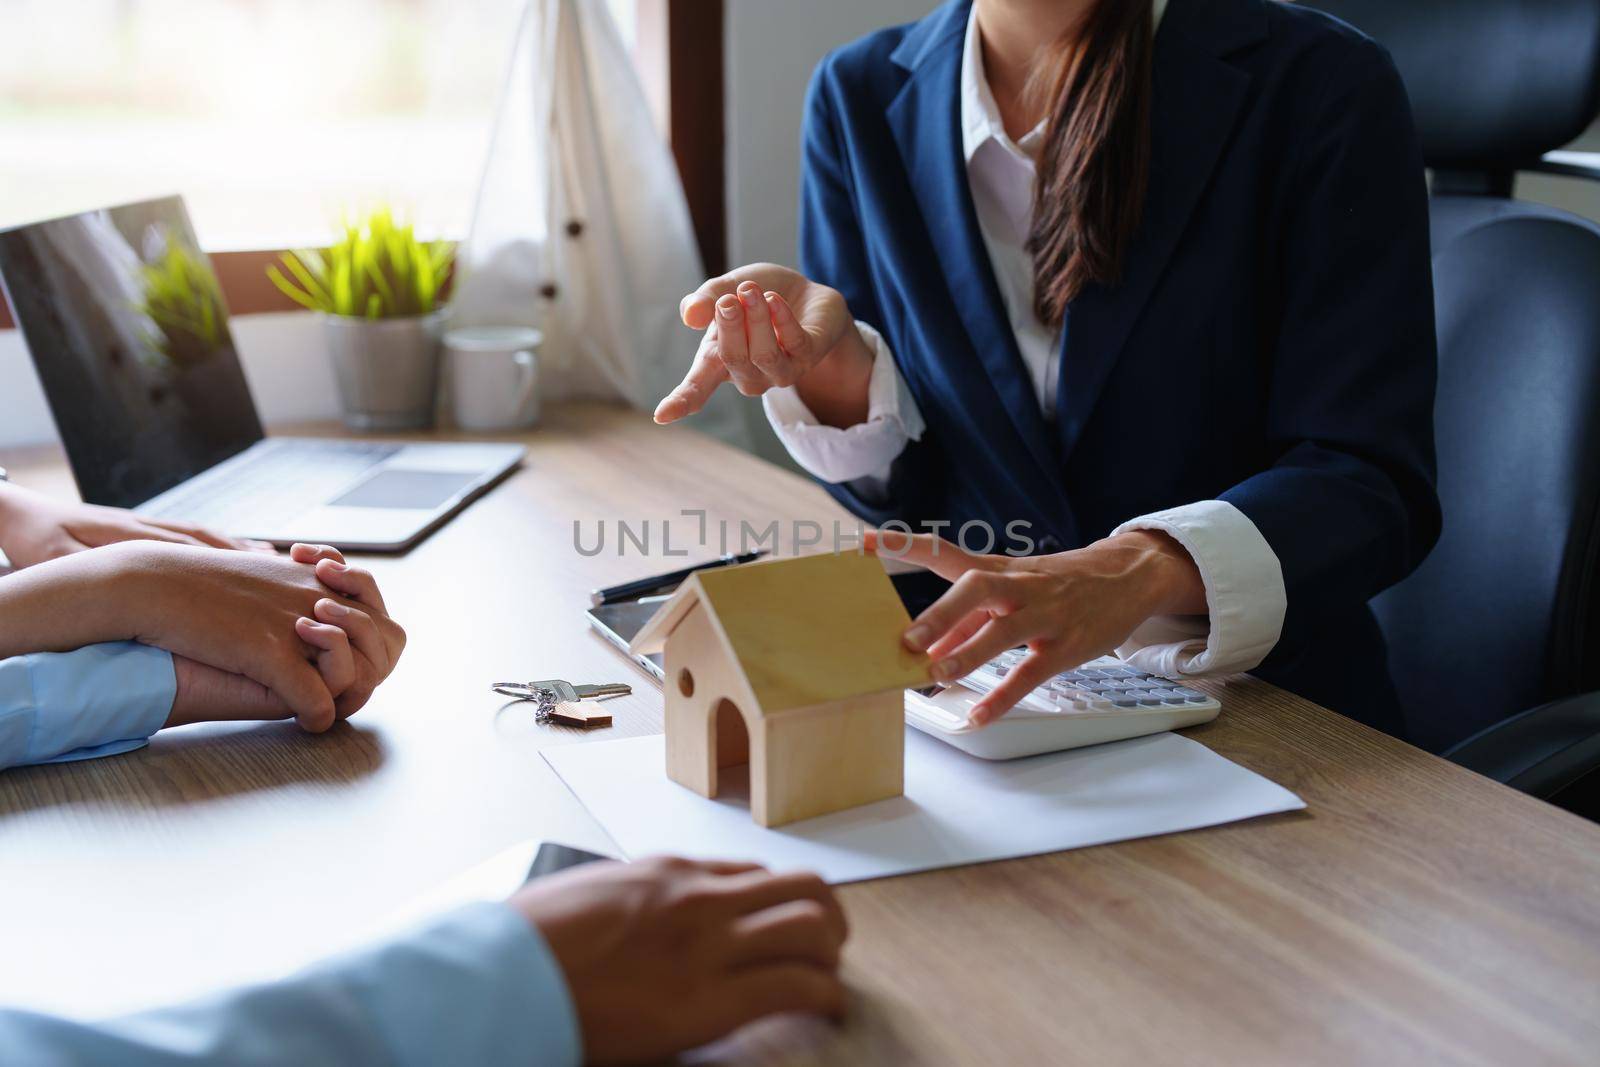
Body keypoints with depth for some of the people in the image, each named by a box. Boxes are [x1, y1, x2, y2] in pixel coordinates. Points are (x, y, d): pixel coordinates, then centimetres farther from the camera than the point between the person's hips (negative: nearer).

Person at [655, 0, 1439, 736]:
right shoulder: (861, 98, 4)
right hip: (979, 701, 3)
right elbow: (899, 487, 8)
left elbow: (1374, 484, -13)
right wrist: (829, 363, -14)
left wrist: (1143, 571, -32)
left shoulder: (1321, 84, -6)